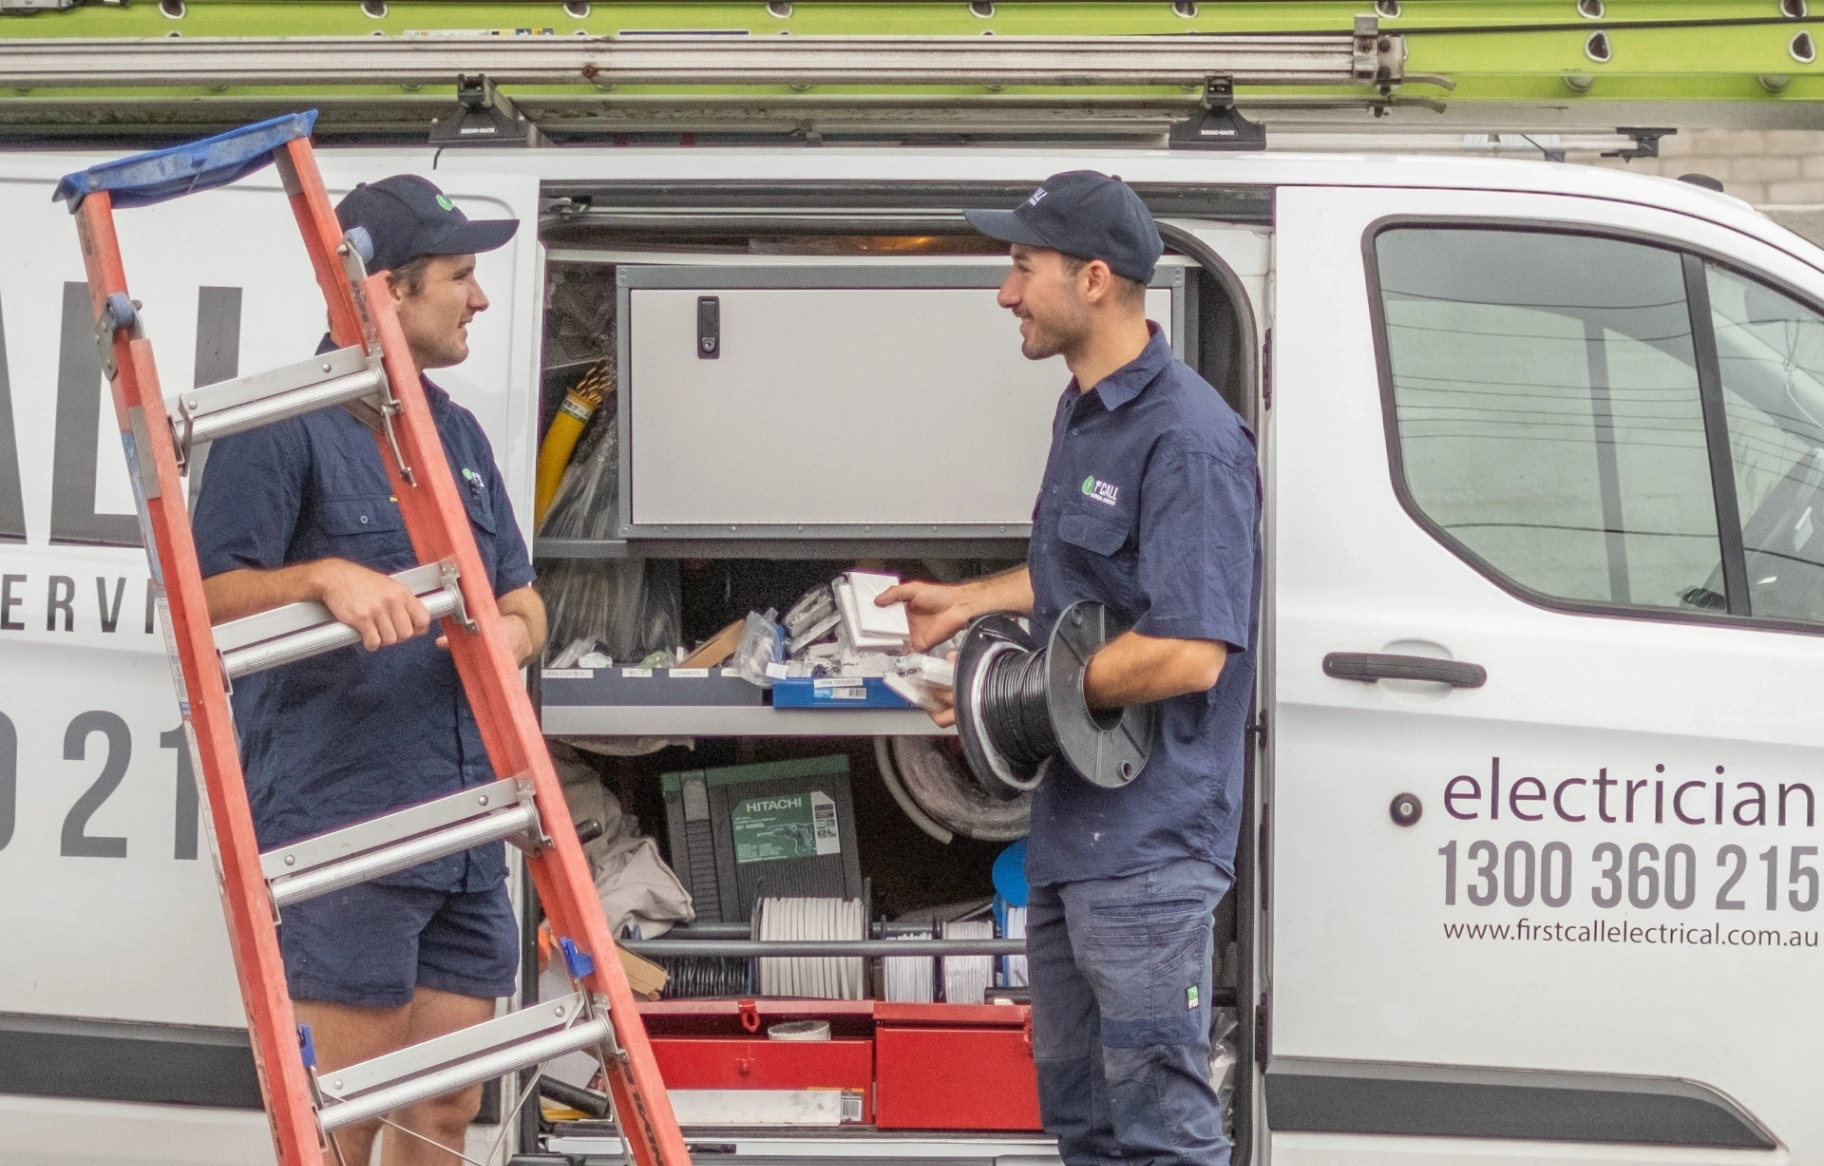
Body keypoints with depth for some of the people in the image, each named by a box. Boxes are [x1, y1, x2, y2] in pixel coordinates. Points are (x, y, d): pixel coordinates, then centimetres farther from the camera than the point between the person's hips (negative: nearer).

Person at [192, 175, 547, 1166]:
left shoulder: (457, 434, 19)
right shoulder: (283, 428, -6)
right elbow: (206, 602, -10)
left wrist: (509, 633, -1)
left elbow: (523, 607, 23)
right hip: (337, 825, -8)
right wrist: (324, 578, -26)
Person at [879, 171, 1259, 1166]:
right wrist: (972, 600, 23)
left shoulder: (1187, 440, -20)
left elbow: (1188, 654, -25)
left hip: (1146, 848, -11)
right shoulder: (1082, 412, 13)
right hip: (1071, 825, 11)